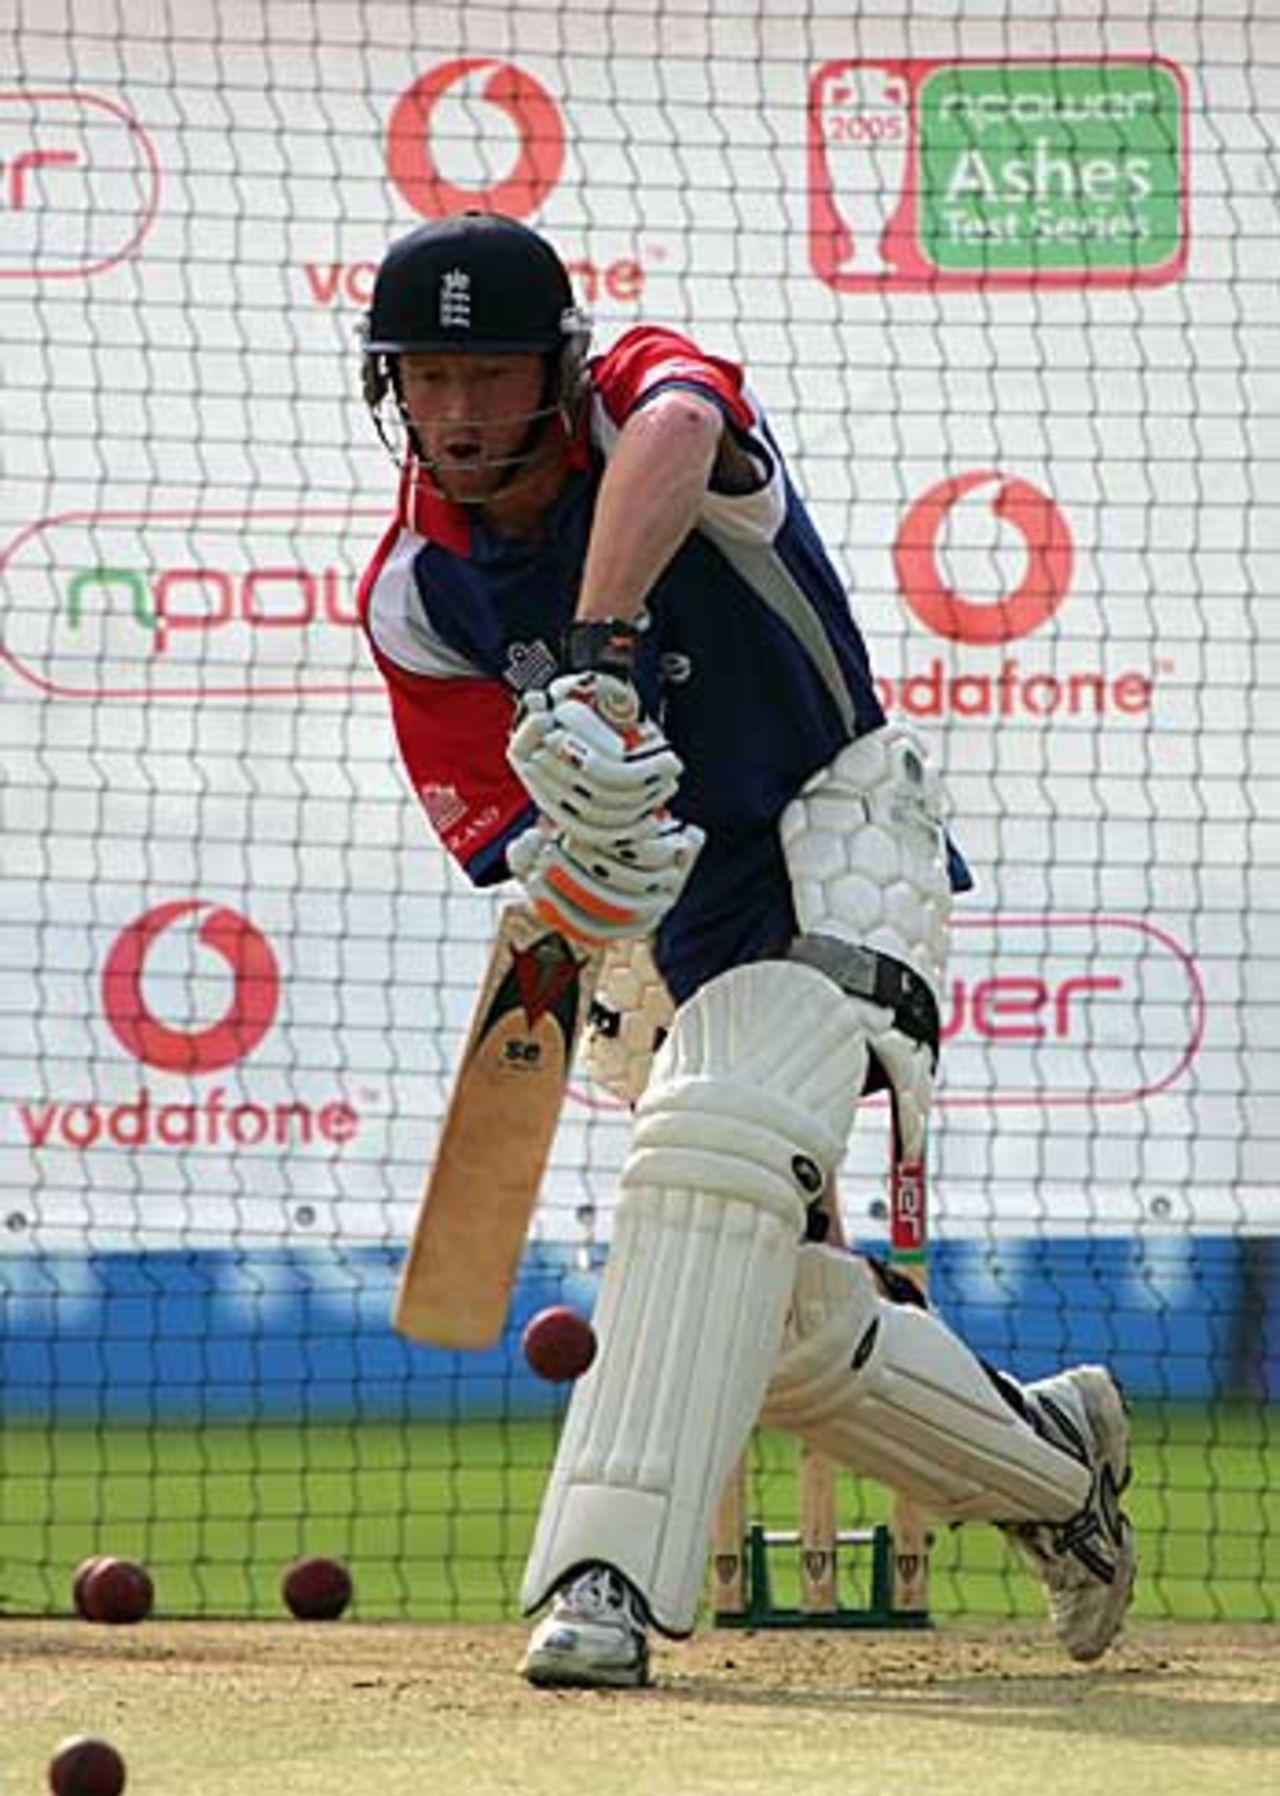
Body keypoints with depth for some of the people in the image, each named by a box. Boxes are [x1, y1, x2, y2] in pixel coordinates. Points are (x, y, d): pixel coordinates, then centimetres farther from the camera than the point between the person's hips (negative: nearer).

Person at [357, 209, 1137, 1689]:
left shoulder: (639, 393, -16)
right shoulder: (413, 592, -4)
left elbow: (673, 428, -45)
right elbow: (514, 861, -9)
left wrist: (599, 658, -58)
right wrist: (584, 870, -34)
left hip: (841, 834, -6)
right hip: (682, 916, 6)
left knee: (716, 1137, -31)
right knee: (777, 1318, 7)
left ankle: (612, 1570, -36)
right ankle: (1047, 1457, 33)